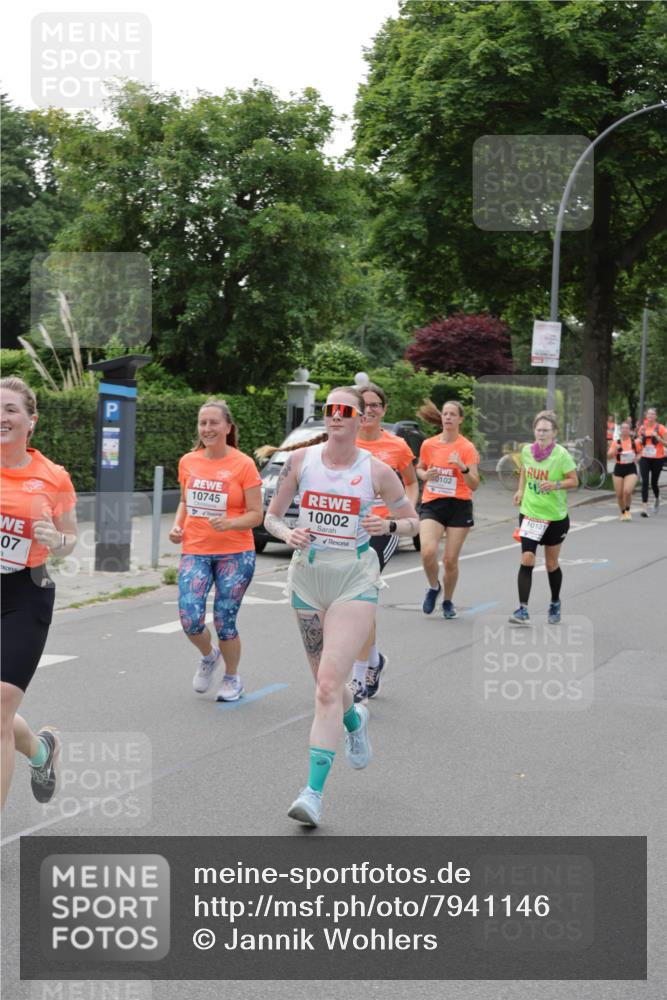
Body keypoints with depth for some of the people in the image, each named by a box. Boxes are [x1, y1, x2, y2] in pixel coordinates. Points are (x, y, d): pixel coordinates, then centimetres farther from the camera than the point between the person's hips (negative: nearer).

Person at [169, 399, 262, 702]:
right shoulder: (188, 462, 6)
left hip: (235, 554, -3)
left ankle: (232, 679, 27)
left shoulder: (243, 464, -7)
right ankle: (208, 656, 25)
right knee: (189, 618, -10)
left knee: (224, 622, 1)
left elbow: (256, 514, -6)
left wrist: (230, 523, -24)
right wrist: (177, 525, 2)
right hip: (195, 551, 3)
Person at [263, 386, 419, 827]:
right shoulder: (301, 459, 1)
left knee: (330, 683, -15)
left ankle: (314, 792, -13)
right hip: (308, 575, 3)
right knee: (325, 681, 14)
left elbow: (413, 520, 8)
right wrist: (288, 534, -13)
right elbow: (271, 516, 9)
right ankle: (355, 720, 50)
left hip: (356, 579, -3)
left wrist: (388, 526, -13)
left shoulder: (377, 470, -4)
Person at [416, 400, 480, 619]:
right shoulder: (428, 444, 3)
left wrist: (463, 467, -25)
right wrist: (425, 475, -2)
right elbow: (419, 469, 21)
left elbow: (474, 485, -7)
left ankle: (448, 601, 25)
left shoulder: (467, 448, -5)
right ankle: (434, 587, 10)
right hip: (432, 505, 1)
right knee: (428, 552, -20)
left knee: (450, 560, 0)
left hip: (459, 506, -1)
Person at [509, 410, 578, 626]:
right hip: (529, 513, 2)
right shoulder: (526, 450, -3)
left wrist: (556, 485, -28)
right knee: (526, 560, -12)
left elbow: (574, 481, -11)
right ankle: (523, 610, -13)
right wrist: (521, 490, 5)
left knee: (551, 564, 12)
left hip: (555, 516, -2)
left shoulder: (561, 454, -15)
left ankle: (555, 604, 36)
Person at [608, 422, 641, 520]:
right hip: (619, 469, 1)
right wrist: (615, 449, -25)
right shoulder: (616, 442, -1)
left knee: (627, 491, -20)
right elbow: (609, 456, -8)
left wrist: (636, 458, -2)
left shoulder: (635, 442, 1)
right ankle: (623, 513, 27)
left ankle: (627, 510, 6)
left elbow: (640, 452, 18)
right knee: (619, 494, 4)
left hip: (631, 469, -1)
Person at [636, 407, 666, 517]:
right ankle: (644, 507, -10)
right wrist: (639, 440, -4)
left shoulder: (660, 428, -5)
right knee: (644, 482, -9)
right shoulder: (642, 428, 5)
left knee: (654, 483, 7)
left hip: (657, 458, -2)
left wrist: (657, 437, -19)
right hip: (645, 458, 2)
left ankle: (657, 499, 39)